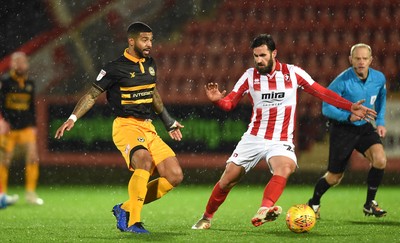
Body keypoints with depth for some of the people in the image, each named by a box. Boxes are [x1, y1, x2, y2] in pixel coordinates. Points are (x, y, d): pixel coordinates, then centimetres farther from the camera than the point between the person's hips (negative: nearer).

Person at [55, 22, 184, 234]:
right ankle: (133, 222, -31)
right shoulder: (116, 68, -8)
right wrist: (72, 118, -13)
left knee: (175, 176, -4)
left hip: (148, 128, 7)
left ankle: (125, 208, 7)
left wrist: (169, 122, 34)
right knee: (144, 160, -36)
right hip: (126, 126, -7)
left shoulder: (150, 64, 12)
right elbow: (92, 95, -2)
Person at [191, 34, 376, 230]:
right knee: (227, 180, -1)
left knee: (285, 168, -34)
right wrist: (217, 99, -22)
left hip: (281, 141, -2)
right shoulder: (250, 76, 1)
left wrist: (350, 107, -3)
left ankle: (264, 210, -54)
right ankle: (207, 218, 22)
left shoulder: (292, 73, -2)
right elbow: (229, 103, 2)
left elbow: (322, 93, 3)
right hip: (253, 138, 2)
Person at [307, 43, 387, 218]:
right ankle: (314, 203, 33)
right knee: (334, 177, 3)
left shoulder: (379, 78, -6)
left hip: (364, 127, 4)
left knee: (380, 159, -22)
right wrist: (348, 116, -32)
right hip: (342, 130, -4)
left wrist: (380, 122, 5)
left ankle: (370, 204, -4)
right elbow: (326, 108, -18)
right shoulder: (342, 81, -22)